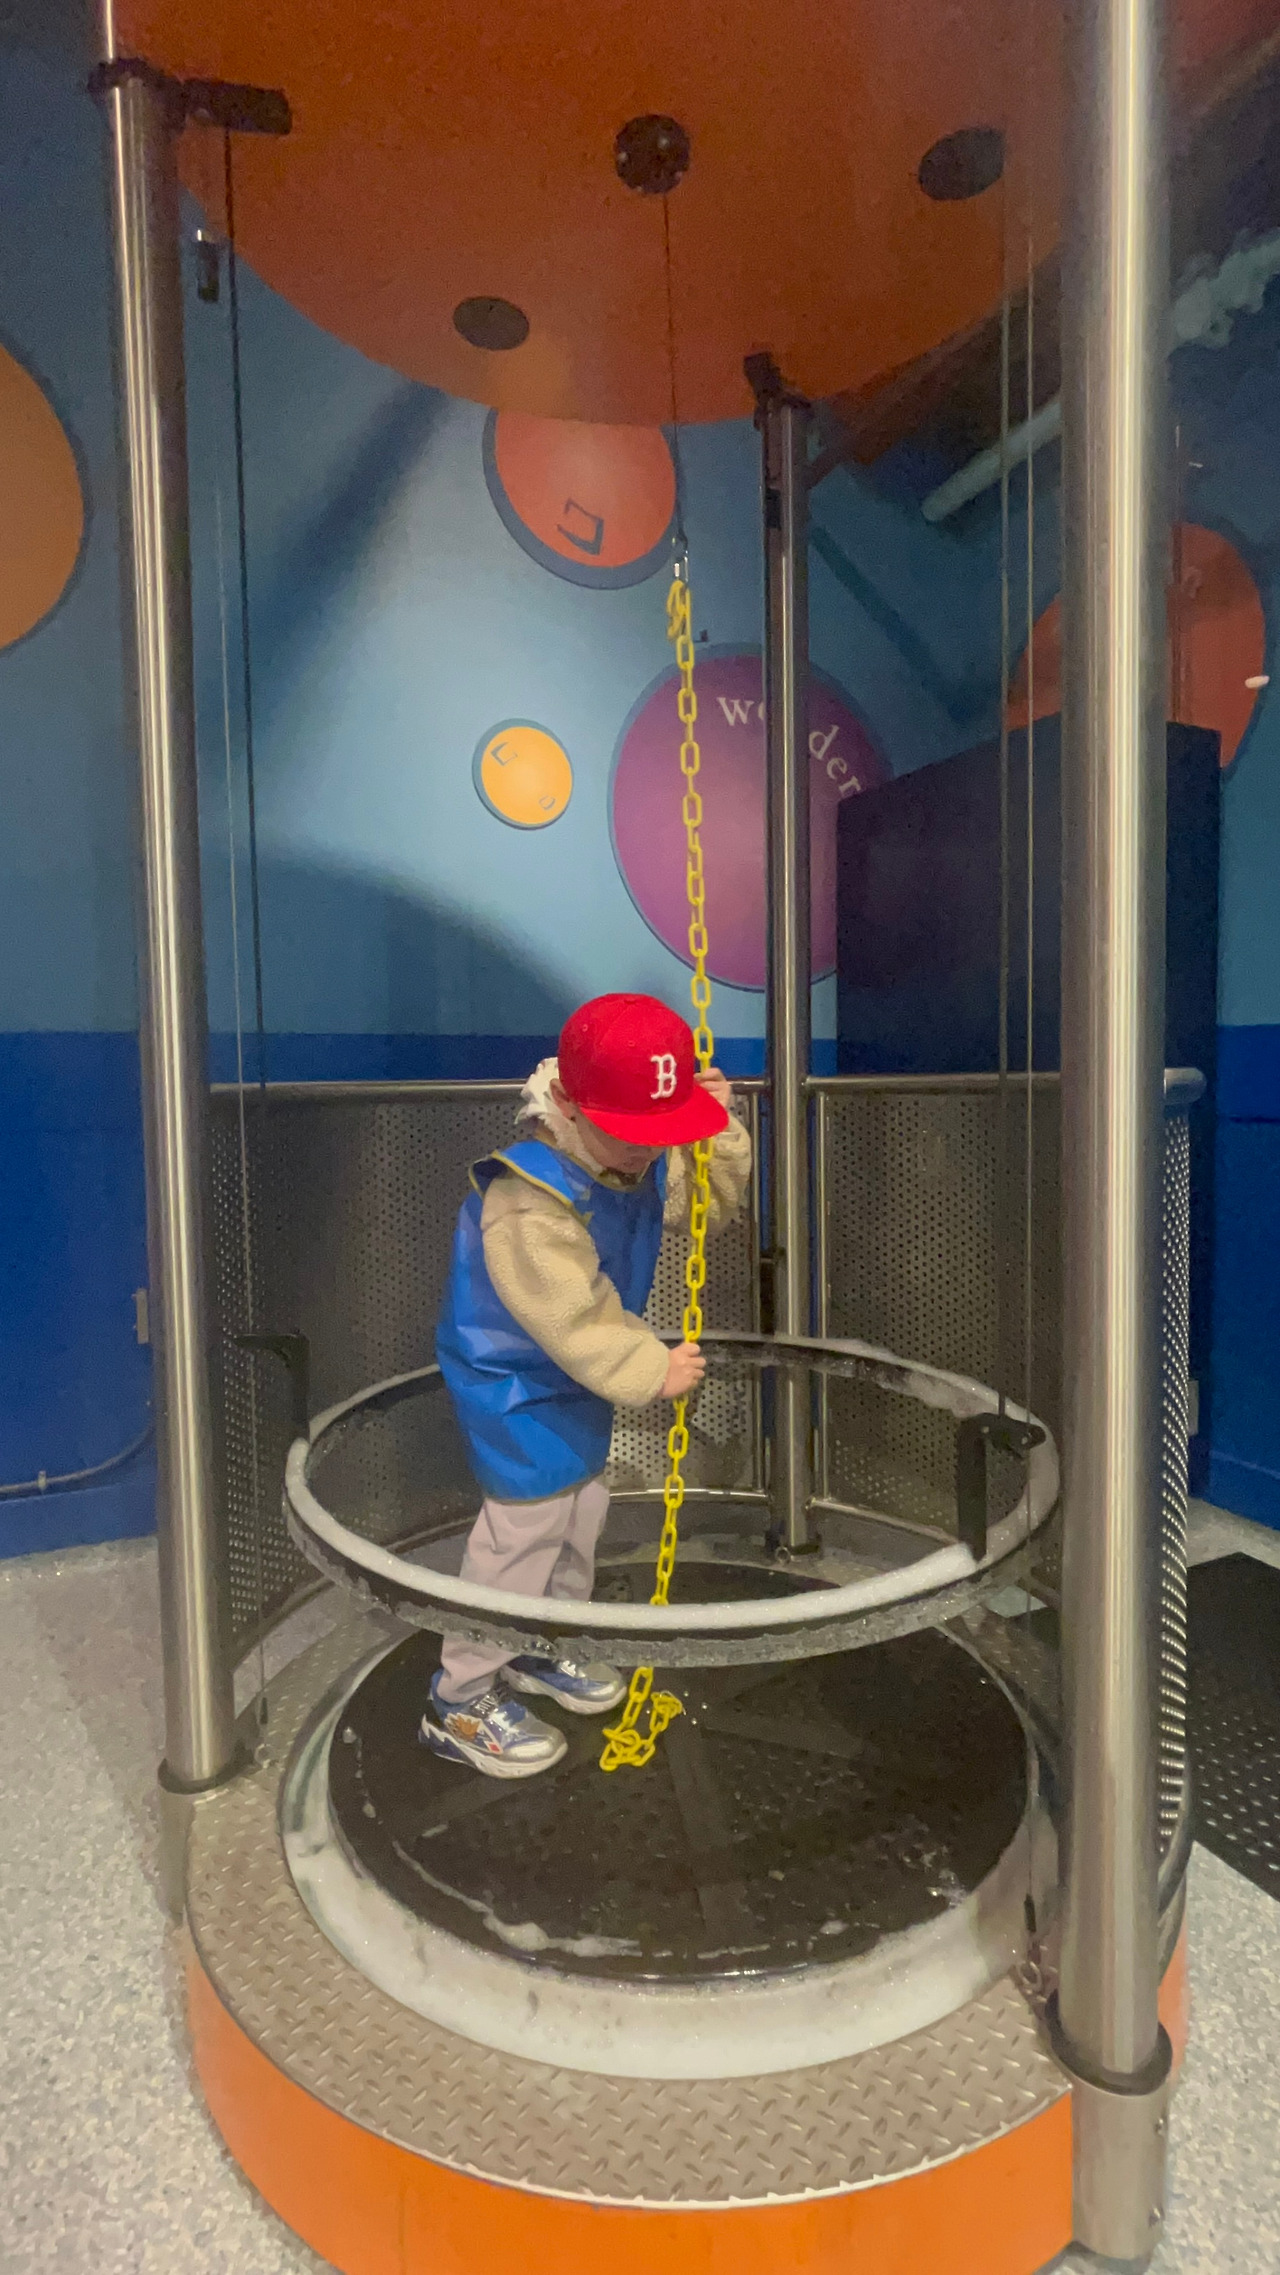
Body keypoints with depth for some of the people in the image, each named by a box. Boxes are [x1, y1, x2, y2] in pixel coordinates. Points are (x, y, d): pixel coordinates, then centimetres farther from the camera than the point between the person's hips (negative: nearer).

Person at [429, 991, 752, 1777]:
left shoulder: (649, 1162, -7)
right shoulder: (529, 1203, -35)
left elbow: (709, 1200, 7)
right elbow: (576, 1317, -31)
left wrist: (720, 1129, -9)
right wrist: (652, 1371, -21)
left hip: (583, 1376, 9)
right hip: (517, 1388, -9)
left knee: (581, 1511, 21)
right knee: (524, 1529, -1)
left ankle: (542, 1650, 45)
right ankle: (461, 1703, 19)